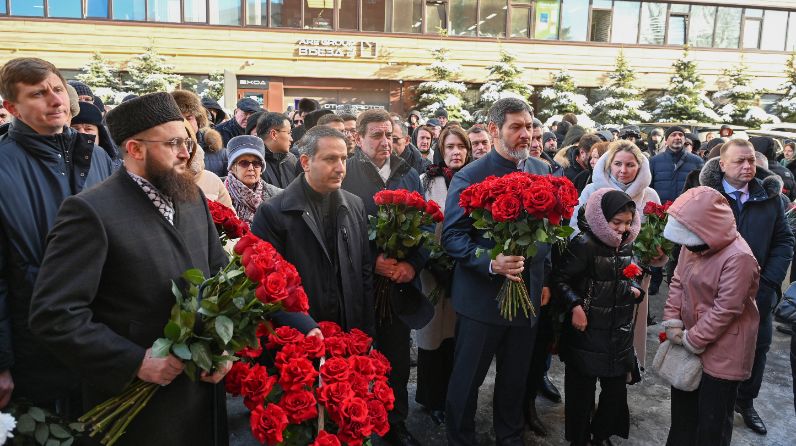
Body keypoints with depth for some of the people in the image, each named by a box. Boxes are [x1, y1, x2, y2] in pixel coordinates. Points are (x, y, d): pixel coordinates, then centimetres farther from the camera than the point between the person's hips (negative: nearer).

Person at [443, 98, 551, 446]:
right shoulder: (469, 177, -13)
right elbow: (452, 236, -14)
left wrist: (544, 278, 12)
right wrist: (491, 263, -27)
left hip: (527, 292, 5)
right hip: (482, 296, -5)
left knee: (515, 378, 19)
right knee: (467, 380, 10)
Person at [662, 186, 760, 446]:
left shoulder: (738, 257, -25)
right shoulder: (693, 245, -2)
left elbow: (725, 309, -24)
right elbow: (678, 281, 6)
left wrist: (693, 340, -16)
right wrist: (672, 322, -4)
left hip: (721, 352, -7)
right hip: (688, 344, 8)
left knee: (712, 419, 8)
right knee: (683, 406, 23)